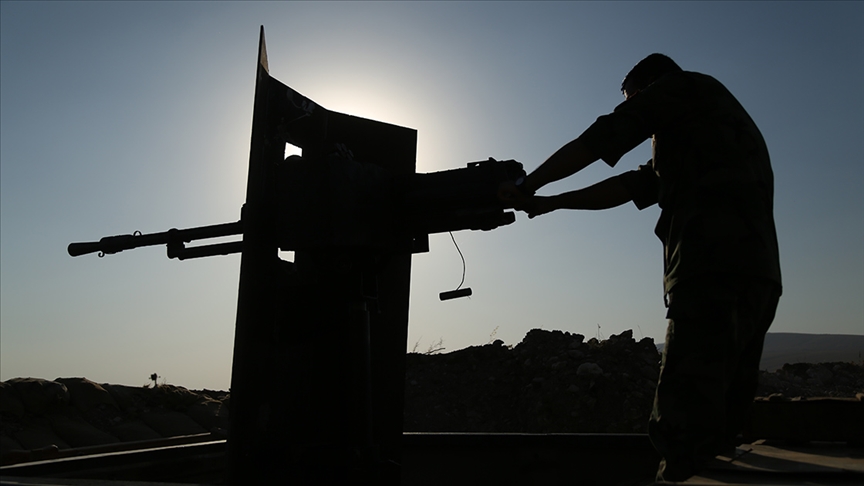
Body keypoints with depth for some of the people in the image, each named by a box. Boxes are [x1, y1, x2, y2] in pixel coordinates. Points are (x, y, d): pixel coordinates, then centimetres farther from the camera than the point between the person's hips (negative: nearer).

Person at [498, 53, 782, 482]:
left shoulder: (684, 86, 10)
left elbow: (606, 137, -1)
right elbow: (632, 186, 28)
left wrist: (529, 184, 5)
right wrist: (550, 203, 24)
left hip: (715, 269, -10)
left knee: (684, 429, -13)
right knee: (720, 426, 14)